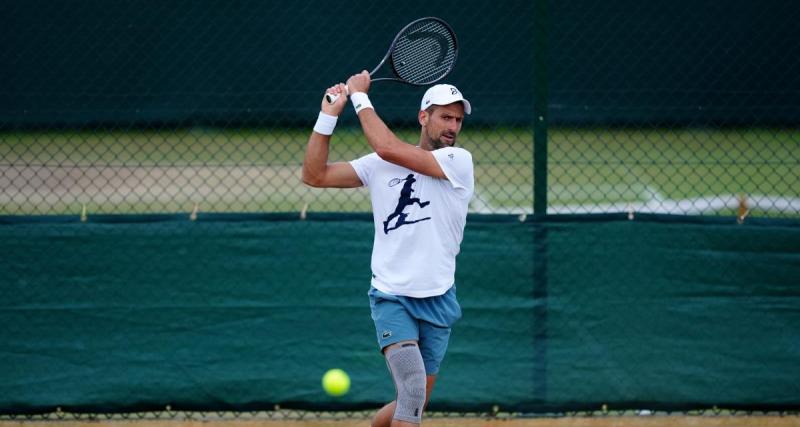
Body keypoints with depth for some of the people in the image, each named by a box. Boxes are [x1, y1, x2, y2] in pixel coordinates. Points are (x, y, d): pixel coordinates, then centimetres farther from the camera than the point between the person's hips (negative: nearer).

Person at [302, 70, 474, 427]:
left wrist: (360, 96, -10)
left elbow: (388, 148, -17)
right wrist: (328, 116, -4)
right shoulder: (378, 166, 3)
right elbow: (315, 175, 3)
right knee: (413, 388, -23)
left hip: (438, 301, 1)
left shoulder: (458, 161, -5)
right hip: (391, 298, -1)